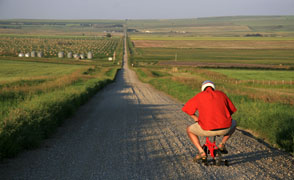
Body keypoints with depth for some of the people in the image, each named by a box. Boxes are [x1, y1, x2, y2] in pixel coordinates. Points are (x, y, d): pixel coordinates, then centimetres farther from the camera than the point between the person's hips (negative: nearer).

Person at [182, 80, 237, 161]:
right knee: (233, 123, 37)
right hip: (225, 129, 2)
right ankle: (222, 144, 23)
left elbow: (186, 108, 16)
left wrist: (195, 118, 32)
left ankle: (201, 152, 13)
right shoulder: (221, 94, 15)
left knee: (189, 130, 26)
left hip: (208, 130, -2)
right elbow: (232, 109, 23)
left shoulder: (199, 96, 9)